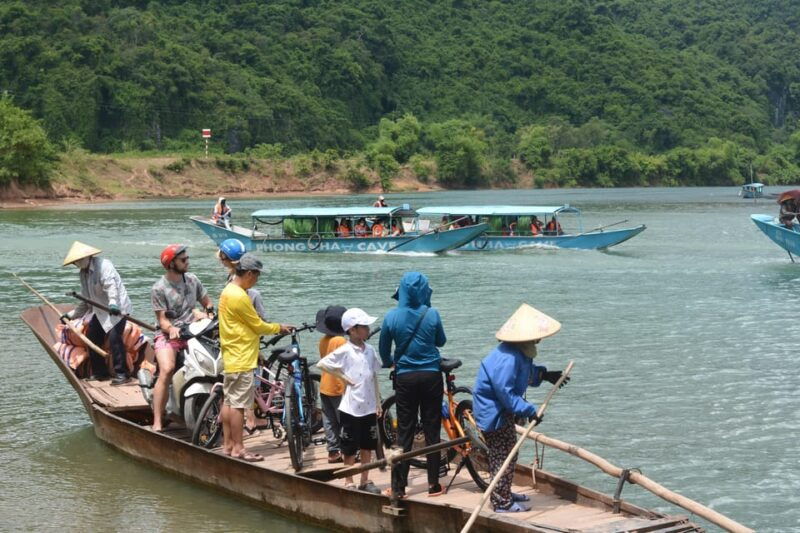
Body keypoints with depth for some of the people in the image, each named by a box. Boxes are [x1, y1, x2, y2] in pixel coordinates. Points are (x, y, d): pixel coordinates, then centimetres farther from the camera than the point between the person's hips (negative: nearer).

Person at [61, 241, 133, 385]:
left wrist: (113, 303, -47)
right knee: (92, 337, 7)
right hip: (100, 311, 9)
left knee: (114, 337, -21)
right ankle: (100, 372, 20)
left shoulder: (103, 265, -14)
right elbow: (86, 302, 22)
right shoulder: (84, 273, 13)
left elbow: (111, 286, -31)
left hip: (117, 308, -9)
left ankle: (121, 374, -17)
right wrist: (71, 315, 22)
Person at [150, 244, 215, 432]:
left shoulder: (191, 279, 10)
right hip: (168, 334, -5)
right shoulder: (159, 288, -5)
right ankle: (157, 423, -29)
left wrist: (209, 313, -3)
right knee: (167, 370, -30)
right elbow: (162, 319, -9)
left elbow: (207, 302, 19)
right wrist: (171, 329, -30)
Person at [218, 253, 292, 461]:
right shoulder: (239, 296, -20)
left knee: (228, 401, 12)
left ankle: (227, 445, 18)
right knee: (238, 404, -6)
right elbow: (258, 326, -13)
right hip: (241, 358, -10)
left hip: (230, 356, 11)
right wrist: (279, 327, 3)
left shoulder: (228, 291, 12)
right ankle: (238, 448, -2)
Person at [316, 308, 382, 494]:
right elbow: (322, 364, -11)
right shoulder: (345, 351, -10)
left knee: (368, 446, 11)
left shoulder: (370, 350, 7)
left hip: (369, 407, 6)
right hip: (351, 407, -5)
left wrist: (378, 403, 14)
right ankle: (349, 482, 13)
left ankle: (365, 481, 21)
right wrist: (343, 376, -11)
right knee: (350, 448, 3)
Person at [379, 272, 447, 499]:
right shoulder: (432, 314, -8)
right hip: (431, 376, 0)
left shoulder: (392, 317, -6)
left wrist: (390, 362, 28)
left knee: (404, 432, 5)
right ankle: (433, 484, 10)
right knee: (432, 430, 7)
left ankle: (398, 487, 5)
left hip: (405, 378, 0)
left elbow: (384, 351, 6)